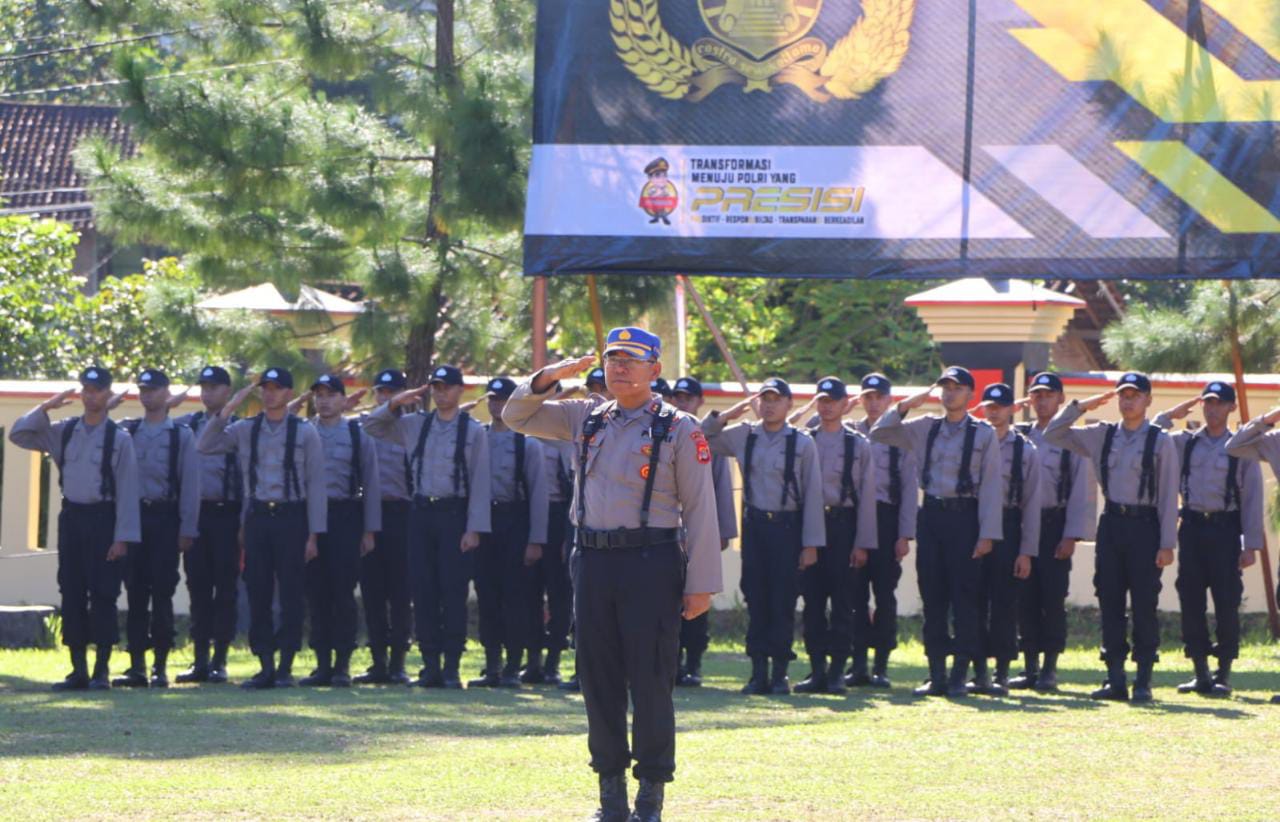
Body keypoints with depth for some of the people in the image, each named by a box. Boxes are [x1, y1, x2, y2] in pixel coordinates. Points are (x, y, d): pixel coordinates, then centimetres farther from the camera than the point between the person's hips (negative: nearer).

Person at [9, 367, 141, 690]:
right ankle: (79, 670, 9)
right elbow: (19, 435, 7)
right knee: (71, 594, 4)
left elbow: (127, 490, -6)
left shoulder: (119, 438, -5)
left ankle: (102, 670, 1)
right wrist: (45, 408, -5)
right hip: (72, 516, 4)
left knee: (102, 595, -4)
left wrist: (122, 538, -12)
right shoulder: (64, 431, 7)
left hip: (102, 518, -4)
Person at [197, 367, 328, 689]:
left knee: (291, 596, -1)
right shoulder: (244, 430, 9)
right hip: (257, 516, 3)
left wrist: (313, 535, -4)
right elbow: (204, 446, -3)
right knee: (258, 594, 2)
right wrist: (230, 406, -9)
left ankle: (285, 668, 5)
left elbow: (316, 485, 1)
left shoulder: (305, 432, 2)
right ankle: (266, 666, 8)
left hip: (291, 517, -3)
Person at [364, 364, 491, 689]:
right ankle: (431, 665, 5)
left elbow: (480, 483, -2)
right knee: (423, 591, 1)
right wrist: (396, 403, 2)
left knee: (453, 592, -5)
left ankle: (452, 668, -1)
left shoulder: (473, 431, 1)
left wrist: (473, 529, -8)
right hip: (422, 513, 4)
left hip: (454, 515, -4)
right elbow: (371, 426, 20)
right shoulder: (415, 425, 12)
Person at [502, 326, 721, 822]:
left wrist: (701, 584, -8)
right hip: (593, 561, 5)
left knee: (651, 679, -3)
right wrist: (551, 377, 0)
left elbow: (699, 509, -4)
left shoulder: (678, 430, -3)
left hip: (651, 562, -5)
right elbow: (516, 416, 18)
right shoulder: (586, 419, 12)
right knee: (599, 678, 8)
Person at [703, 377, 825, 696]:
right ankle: (759, 672, 8)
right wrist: (726, 416, 0)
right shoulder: (743, 436, 7)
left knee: (783, 601, -1)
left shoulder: (802, 443, -1)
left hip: (787, 526, -3)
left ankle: (780, 672, 6)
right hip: (754, 524, 3)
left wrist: (810, 544, -6)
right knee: (756, 599, 3)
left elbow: (813, 494, -2)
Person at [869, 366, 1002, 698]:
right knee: (932, 598, 4)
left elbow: (991, 485, -4)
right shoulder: (925, 428, 11)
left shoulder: (983, 434, 0)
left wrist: (987, 533, -10)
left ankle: (959, 676, 1)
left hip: (964, 515, -4)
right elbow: (878, 433, 15)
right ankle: (937, 675, 8)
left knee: (964, 598, -4)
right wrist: (905, 406, 1)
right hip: (931, 515, 4)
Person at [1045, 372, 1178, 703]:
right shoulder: (1102, 436, 10)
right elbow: (1053, 434, 14)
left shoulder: (1160, 441, -1)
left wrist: (1166, 544, -8)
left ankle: (1143, 681, 2)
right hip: (1111, 523, 4)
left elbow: (1169, 495, -3)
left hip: (1144, 525, -4)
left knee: (1144, 605, -2)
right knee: (1110, 603, 4)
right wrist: (1082, 406, 3)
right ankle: (1115, 679, 8)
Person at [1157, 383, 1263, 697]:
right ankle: (1200, 673, 10)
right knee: (1191, 600, 3)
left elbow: (1252, 498, 1)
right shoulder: (1185, 442, 10)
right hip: (1192, 526, 3)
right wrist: (1170, 416, 3)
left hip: (1225, 529, -3)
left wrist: (1251, 544, -5)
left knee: (1226, 602, -3)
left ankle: (1224, 673, 5)